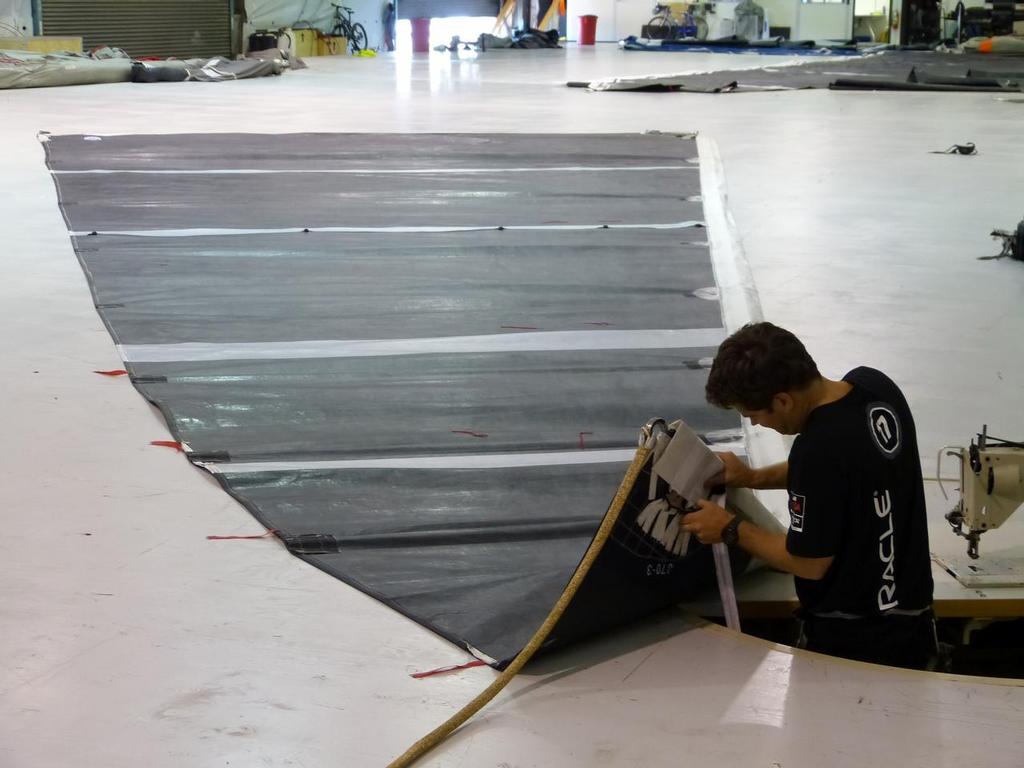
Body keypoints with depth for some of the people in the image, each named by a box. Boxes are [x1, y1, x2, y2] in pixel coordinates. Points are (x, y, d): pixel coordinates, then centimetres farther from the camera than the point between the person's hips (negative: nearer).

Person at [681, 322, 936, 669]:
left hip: (848, 642, -8)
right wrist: (754, 477, 10)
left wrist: (731, 529, -7)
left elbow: (809, 563, -19)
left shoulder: (818, 450, -30)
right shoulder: (874, 385, -5)